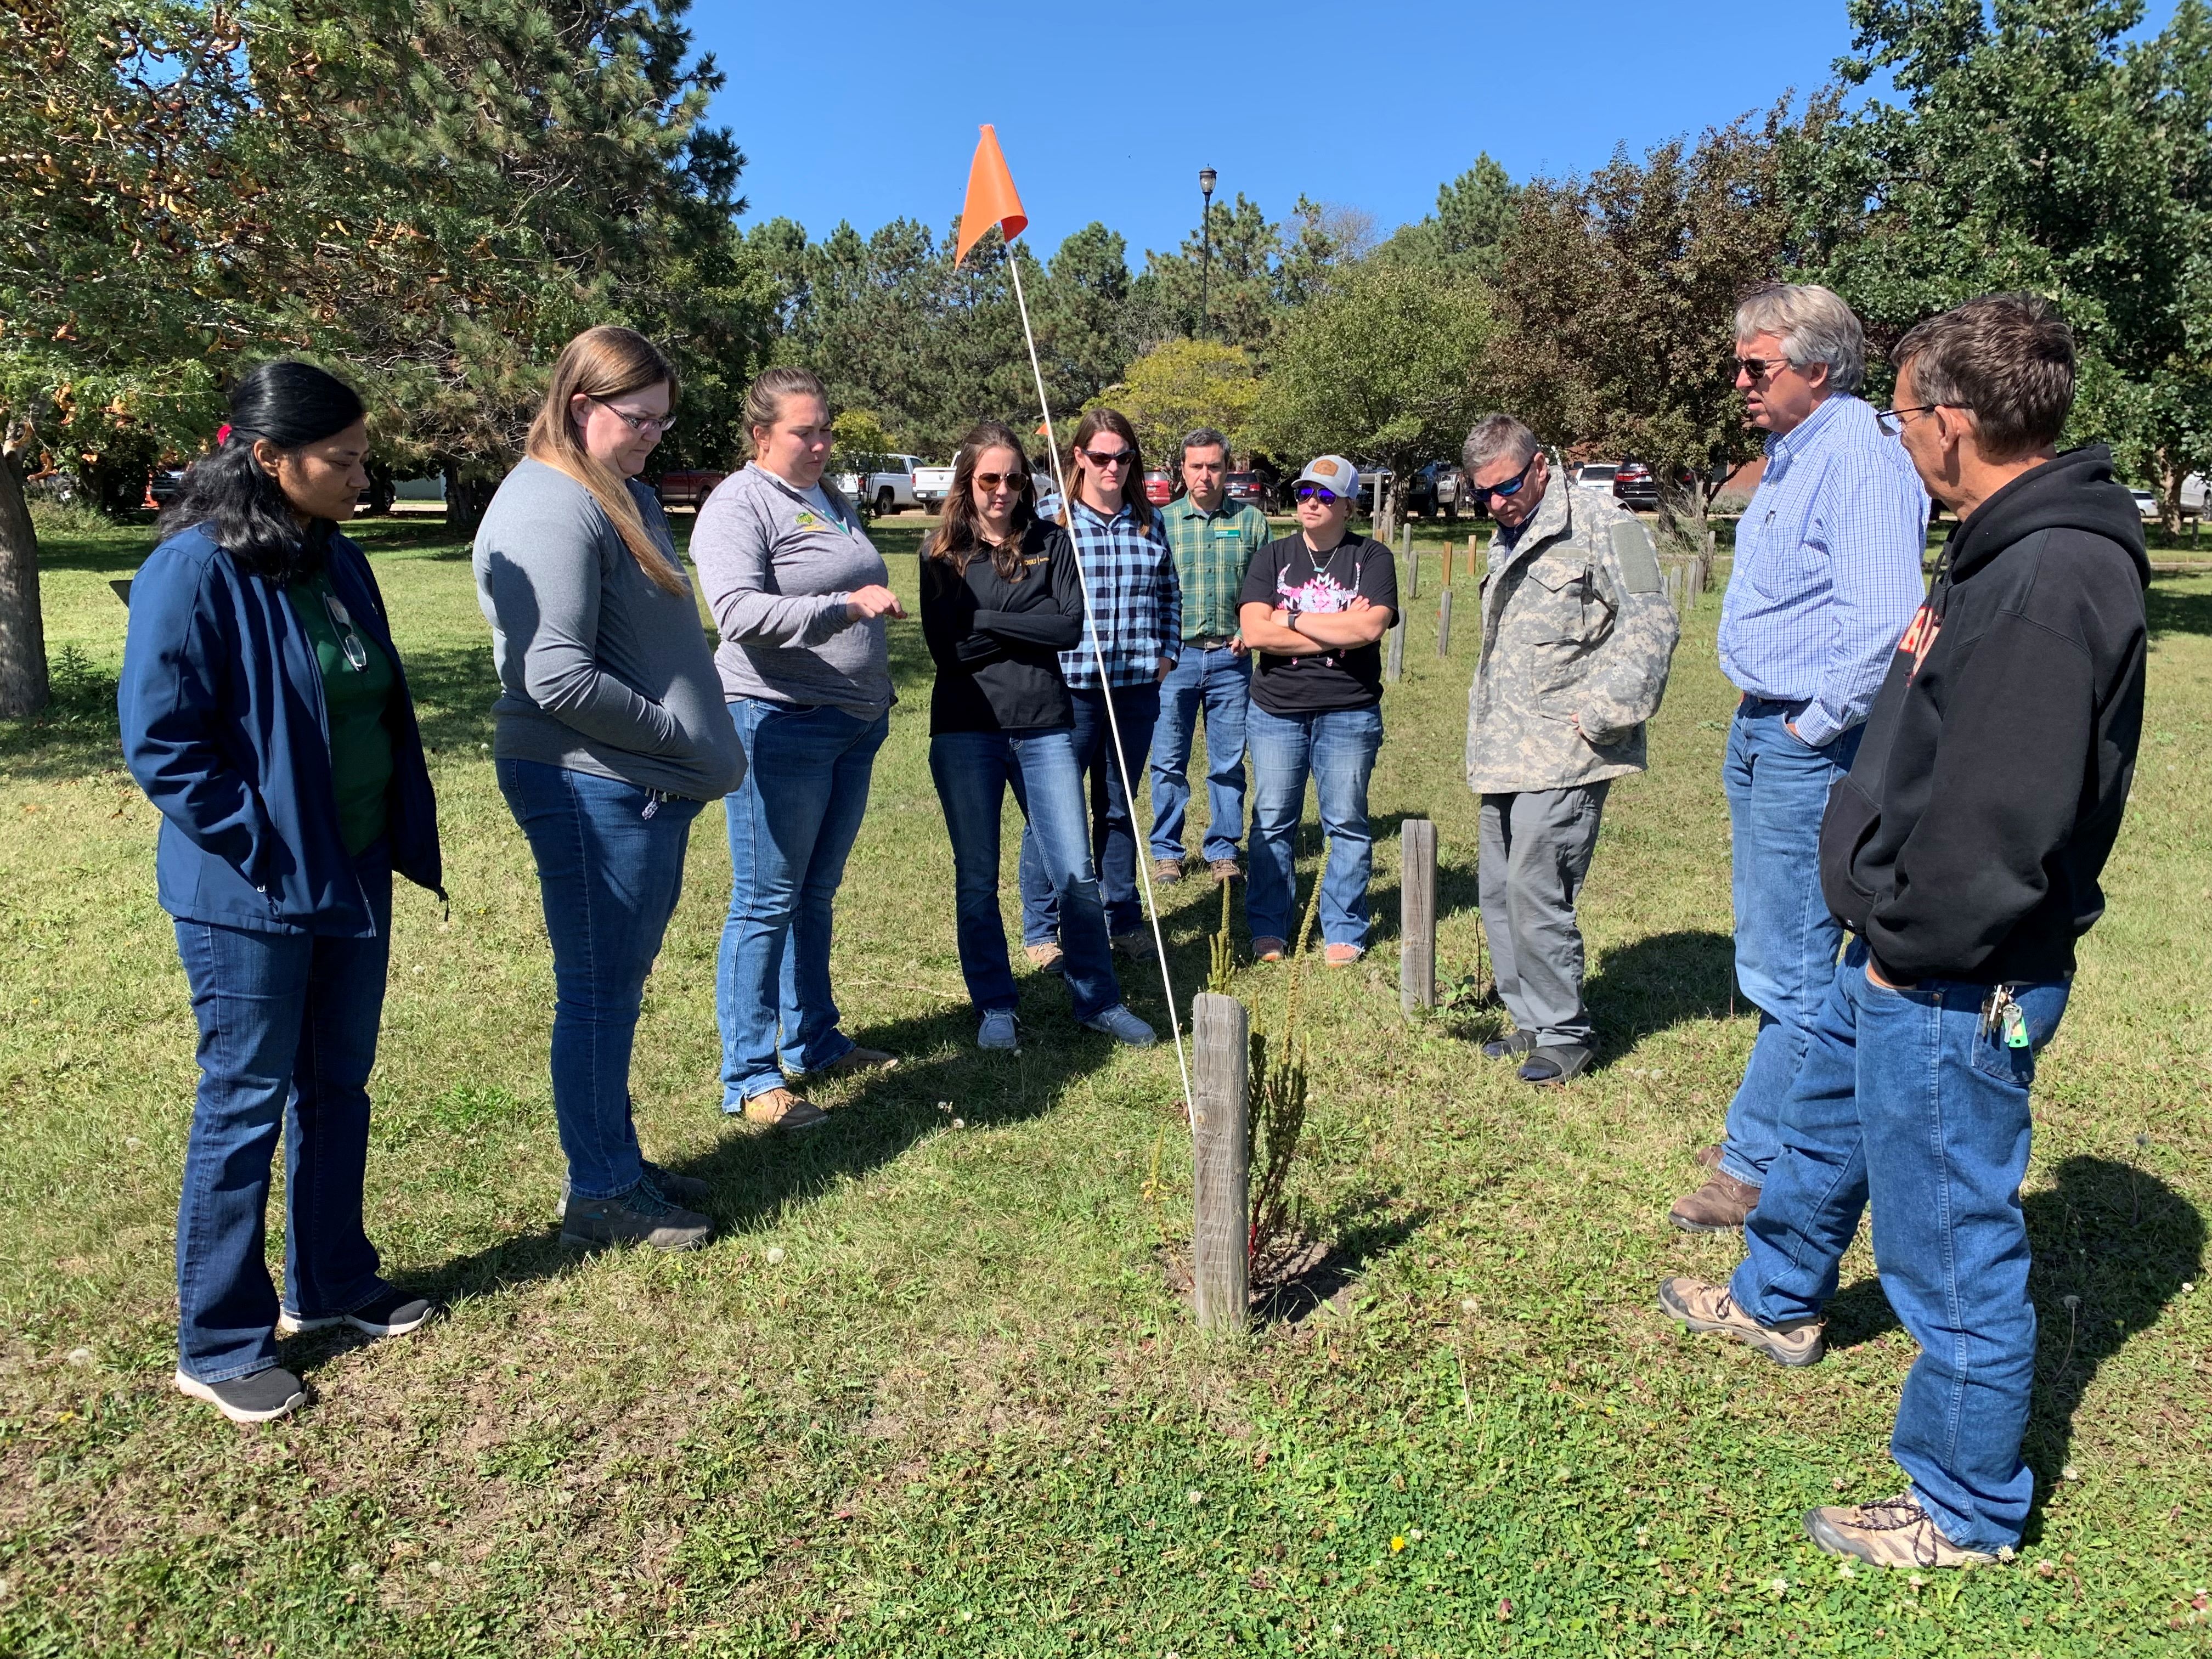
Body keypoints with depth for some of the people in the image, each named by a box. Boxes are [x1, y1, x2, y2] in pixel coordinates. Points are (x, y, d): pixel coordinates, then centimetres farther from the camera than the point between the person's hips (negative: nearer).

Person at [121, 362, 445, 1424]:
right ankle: (219, 1346, 21)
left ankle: (329, 1285, 35)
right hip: (249, 896, -7)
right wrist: (262, 850, -16)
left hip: (354, 878, 7)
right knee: (246, 1106, 4)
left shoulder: (338, 563, 7)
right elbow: (159, 741, -17)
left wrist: (407, 836, 9)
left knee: (338, 1089, 17)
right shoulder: (194, 570, -16)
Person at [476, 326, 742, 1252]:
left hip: (648, 784, 10)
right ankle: (599, 1193, 16)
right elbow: (560, 680, -24)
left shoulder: (623, 495, 14)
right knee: (599, 989, 2)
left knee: (623, 981, 17)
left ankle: (619, 1164, 31)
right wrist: (679, 736, -13)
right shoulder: (552, 511, -17)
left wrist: (694, 750, 10)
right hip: (588, 785, -10)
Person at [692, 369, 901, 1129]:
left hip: (854, 724, 8)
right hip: (780, 725, -8)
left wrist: (876, 698, 27)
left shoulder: (832, 499, 16)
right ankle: (750, 1079, 6)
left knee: (816, 895, 17)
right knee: (766, 902, -3)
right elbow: (740, 611, -25)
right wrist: (846, 604, -32)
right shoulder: (737, 506, -10)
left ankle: (814, 1041, 29)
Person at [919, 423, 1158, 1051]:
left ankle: (1099, 999, 18)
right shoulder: (944, 555, 3)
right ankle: (995, 1009, 20)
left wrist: (987, 620, -10)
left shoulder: (1051, 544, 5)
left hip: (1043, 727, 0)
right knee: (977, 879, 6)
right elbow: (947, 649, -9)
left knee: (1075, 871, 2)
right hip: (965, 732, 0)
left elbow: (1072, 627, -8)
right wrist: (1030, 630, -9)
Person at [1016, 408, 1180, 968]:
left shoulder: (1149, 521, 9)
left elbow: (1170, 593, 17)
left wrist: (1167, 652, 7)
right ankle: (1041, 930, 15)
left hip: (1136, 688, 4)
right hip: (1067, 687, -4)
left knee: (1120, 809, 15)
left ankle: (1123, 919, 27)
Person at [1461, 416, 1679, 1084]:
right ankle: (1530, 1022, 24)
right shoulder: (1506, 542, 20)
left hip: (1562, 757, -9)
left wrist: (1598, 713, -17)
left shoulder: (1602, 526, -7)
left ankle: (1564, 1033, 6)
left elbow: (1651, 627, -14)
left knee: (1535, 892, -10)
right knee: (1499, 894, 11)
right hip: (1505, 755, 9)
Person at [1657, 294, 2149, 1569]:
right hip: (1906, 952, 11)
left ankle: (1968, 1512, 26)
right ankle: (1779, 1302, 56)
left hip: (1956, 986, -10)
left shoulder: (2054, 578, -26)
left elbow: (2004, 818, -29)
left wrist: (1910, 943, -17)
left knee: (1954, 1239, 5)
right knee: (1825, 1121, 30)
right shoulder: (2013, 547, 7)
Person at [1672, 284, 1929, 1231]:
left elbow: (1882, 624, -27)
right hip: (1760, 732, 10)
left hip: (1811, 748, -10)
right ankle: (1780, 1132, 32)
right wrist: (1759, 725, 18)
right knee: (1772, 953, 18)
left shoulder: (1862, 462, -17)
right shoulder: (1790, 455, 14)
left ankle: (1757, 1162, 9)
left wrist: (1814, 728, -18)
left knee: (1790, 966, -1)